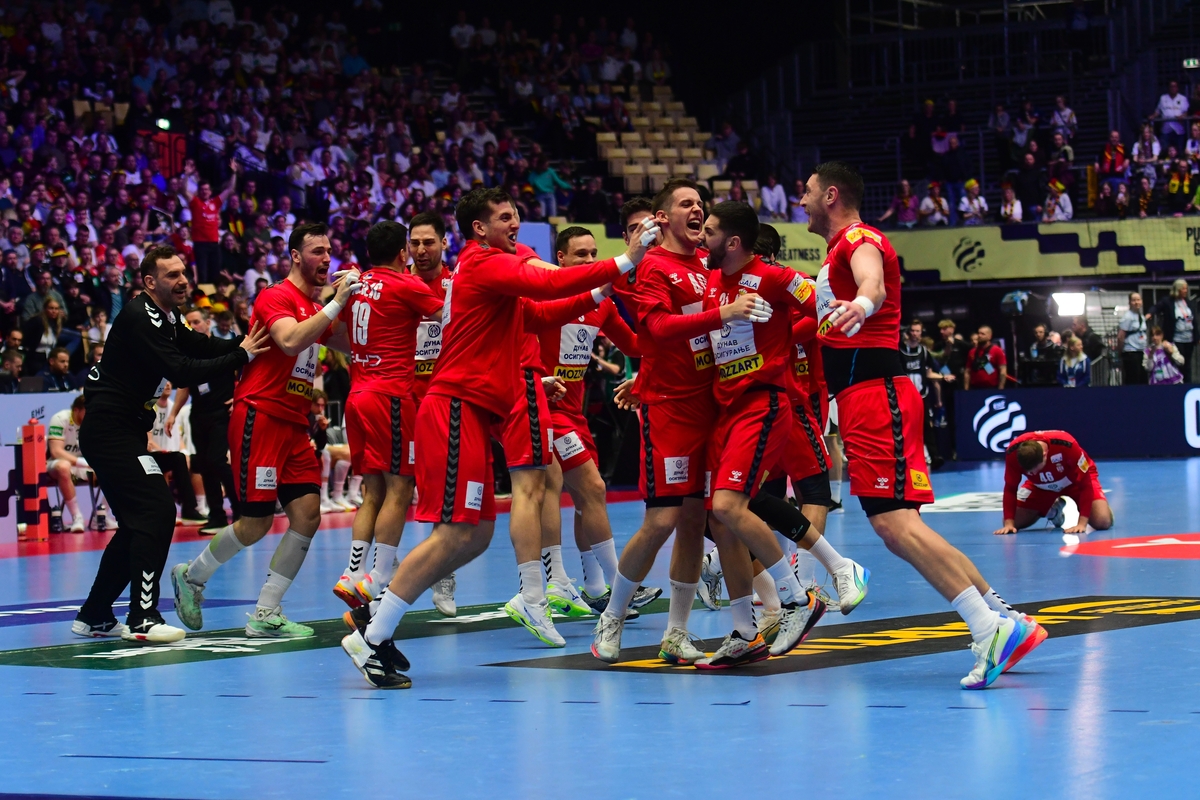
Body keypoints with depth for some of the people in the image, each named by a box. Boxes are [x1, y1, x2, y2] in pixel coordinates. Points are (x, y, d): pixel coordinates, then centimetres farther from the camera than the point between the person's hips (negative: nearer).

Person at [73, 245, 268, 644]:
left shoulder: (166, 319, 13)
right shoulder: (139, 319, -18)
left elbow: (202, 347, 11)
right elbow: (182, 371, -25)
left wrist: (245, 341, -6)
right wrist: (241, 355, -23)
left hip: (122, 430, 11)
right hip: (110, 429, -11)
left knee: (139, 522, 13)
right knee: (157, 510, -15)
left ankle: (94, 615, 20)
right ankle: (142, 619, -15)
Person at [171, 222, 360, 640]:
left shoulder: (315, 308, 17)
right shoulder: (276, 297, -9)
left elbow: (351, 344, 19)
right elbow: (290, 341, -27)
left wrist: (351, 299, 6)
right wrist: (335, 303, -28)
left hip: (294, 425, 8)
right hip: (259, 417, -8)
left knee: (307, 514, -3)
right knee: (255, 523, -7)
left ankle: (266, 615, 2)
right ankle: (190, 576, 18)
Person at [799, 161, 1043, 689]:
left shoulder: (859, 239, -5)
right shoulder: (840, 251, 26)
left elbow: (873, 282, -31)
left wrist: (860, 305, -53)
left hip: (875, 394, -10)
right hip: (864, 395, 10)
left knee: (894, 522, -20)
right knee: (898, 526, 6)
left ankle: (991, 630, -26)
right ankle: (1004, 620, 5)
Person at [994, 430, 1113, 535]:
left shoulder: (1066, 445, -41)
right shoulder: (1013, 453, -32)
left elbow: (1085, 483, -32)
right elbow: (1010, 488, -17)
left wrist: (1082, 524, -37)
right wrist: (1009, 524, -25)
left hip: (1077, 479, -3)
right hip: (1040, 485, 3)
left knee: (1103, 522, -23)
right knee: (1015, 522, -8)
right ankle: (1054, 510, 20)